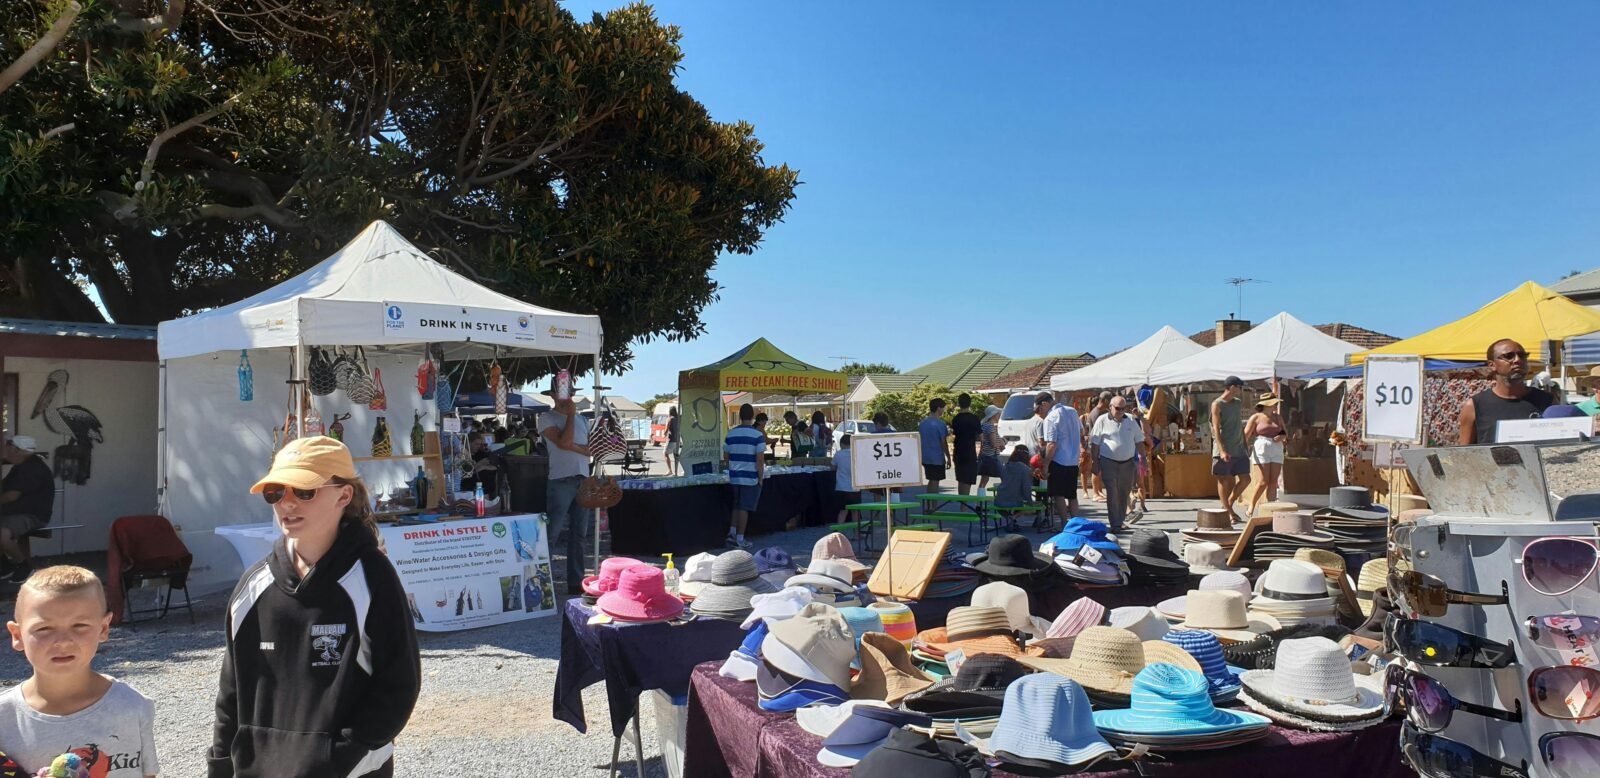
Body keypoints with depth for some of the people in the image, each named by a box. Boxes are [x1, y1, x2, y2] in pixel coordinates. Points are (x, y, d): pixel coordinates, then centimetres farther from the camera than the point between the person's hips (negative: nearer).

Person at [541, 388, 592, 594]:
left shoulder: (582, 419, 18)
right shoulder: (547, 418, 1)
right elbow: (563, 442, -14)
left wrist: (573, 446, -9)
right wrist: (570, 414, -6)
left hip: (583, 480, 6)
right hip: (560, 481, -6)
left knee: (578, 534, 9)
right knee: (550, 533, -7)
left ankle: (576, 582, 14)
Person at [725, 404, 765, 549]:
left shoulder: (730, 434, 3)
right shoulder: (758, 435, -11)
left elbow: (727, 456, 9)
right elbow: (760, 459, -13)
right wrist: (761, 478, -4)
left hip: (734, 476, 5)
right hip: (750, 477, -5)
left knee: (737, 506, 18)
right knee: (744, 508, 1)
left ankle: (732, 533, 14)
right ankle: (740, 539, 6)